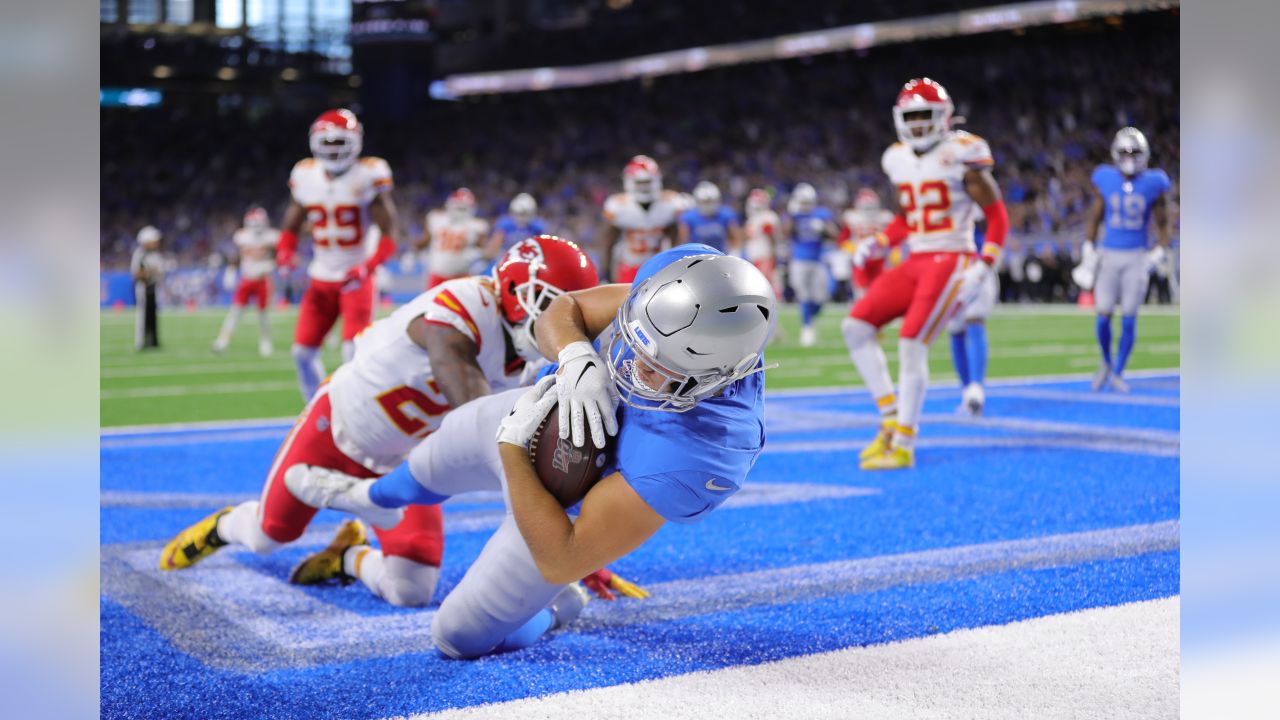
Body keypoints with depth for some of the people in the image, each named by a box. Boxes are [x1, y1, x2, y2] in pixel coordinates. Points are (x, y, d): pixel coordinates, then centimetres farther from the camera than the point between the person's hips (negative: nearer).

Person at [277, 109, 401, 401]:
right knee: (303, 351, 4)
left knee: (355, 350, -15)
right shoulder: (305, 176, 1)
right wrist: (285, 252, -8)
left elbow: (389, 234, -11)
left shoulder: (368, 175, -12)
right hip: (321, 278, 5)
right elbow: (291, 227, 13)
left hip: (355, 278, -5)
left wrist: (367, 267, -26)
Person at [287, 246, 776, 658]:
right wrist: (577, 359, -37)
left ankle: (557, 610, 44)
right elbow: (564, 310, -15)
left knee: (459, 637, 13)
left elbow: (559, 560, -38)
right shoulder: (677, 282, -33)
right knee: (441, 453, 34)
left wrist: (512, 446, -33)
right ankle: (372, 496, 70)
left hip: (560, 508, -5)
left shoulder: (691, 455, -48)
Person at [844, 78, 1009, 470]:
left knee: (911, 344, -16)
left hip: (951, 261, -7)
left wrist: (983, 268, -18)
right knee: (856, 326, -4)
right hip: (915, 262, 7)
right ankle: (891, 419, 3)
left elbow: (997, 217, -6)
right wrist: (878, 244, 6)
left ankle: (903, 446, -7)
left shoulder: (960, 156, -9)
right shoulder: (899, 159, 11)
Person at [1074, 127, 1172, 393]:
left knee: (1129, 318, -2)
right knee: (1103, 316, -1)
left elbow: (1162, 224, 5)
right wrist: (1088, 255, 3)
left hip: (1136, 258, -1)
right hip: (1109, 255, 1)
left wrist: (1160, 254, -4)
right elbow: (1094, 219, 7)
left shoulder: (1152, 185, -3)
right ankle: (1106, 362, 24)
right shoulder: (1105, 181, -1)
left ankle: (1118, 373, 10)